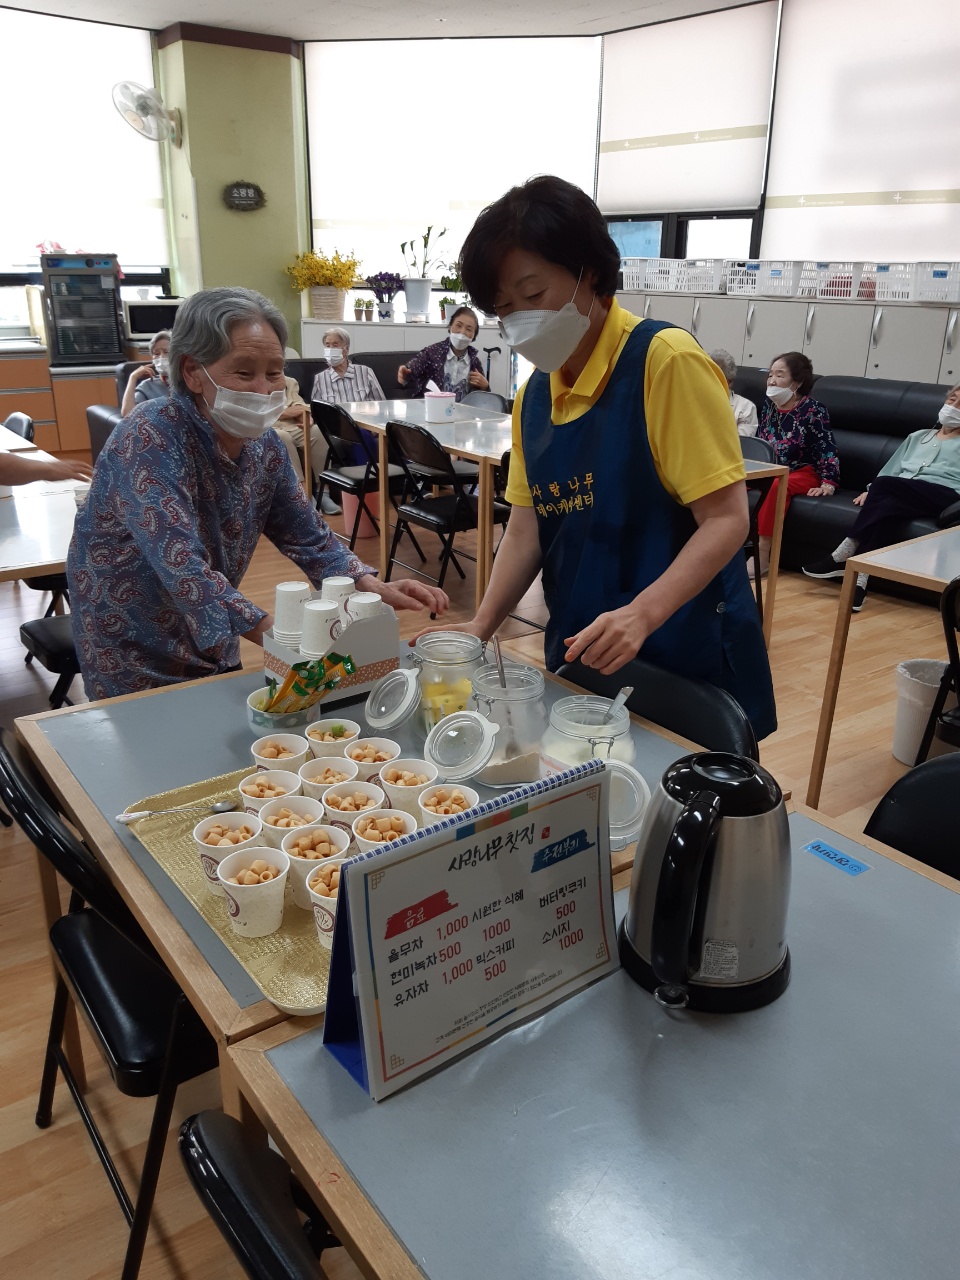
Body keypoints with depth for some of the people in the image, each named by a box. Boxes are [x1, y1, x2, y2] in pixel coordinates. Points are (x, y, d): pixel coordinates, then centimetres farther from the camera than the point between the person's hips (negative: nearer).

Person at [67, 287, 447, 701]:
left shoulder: (263, 443, -5)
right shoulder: (149, 442, -27)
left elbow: (309, 537, 1)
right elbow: (184, 570, -37)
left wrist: (376, 589, -17)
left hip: (212, 652, 6)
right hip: (133, 667, -6)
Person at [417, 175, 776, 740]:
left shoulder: (666, 361, -13)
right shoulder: (534, 393, 8)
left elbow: (727, 518, -17)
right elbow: (527, 527, 8)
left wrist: (642, 614, -30)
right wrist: (483, 624, -6)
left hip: (685, 657, -6)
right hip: (579, 657, 6)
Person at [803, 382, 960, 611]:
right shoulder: (917, 437, 33)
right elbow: (892, 470, 26)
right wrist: (872, 490, 7)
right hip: (904, 496, 4)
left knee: (884, 484, -31)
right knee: (888, 507, -33)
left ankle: (844, 555, -32)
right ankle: (859, 579, -42)